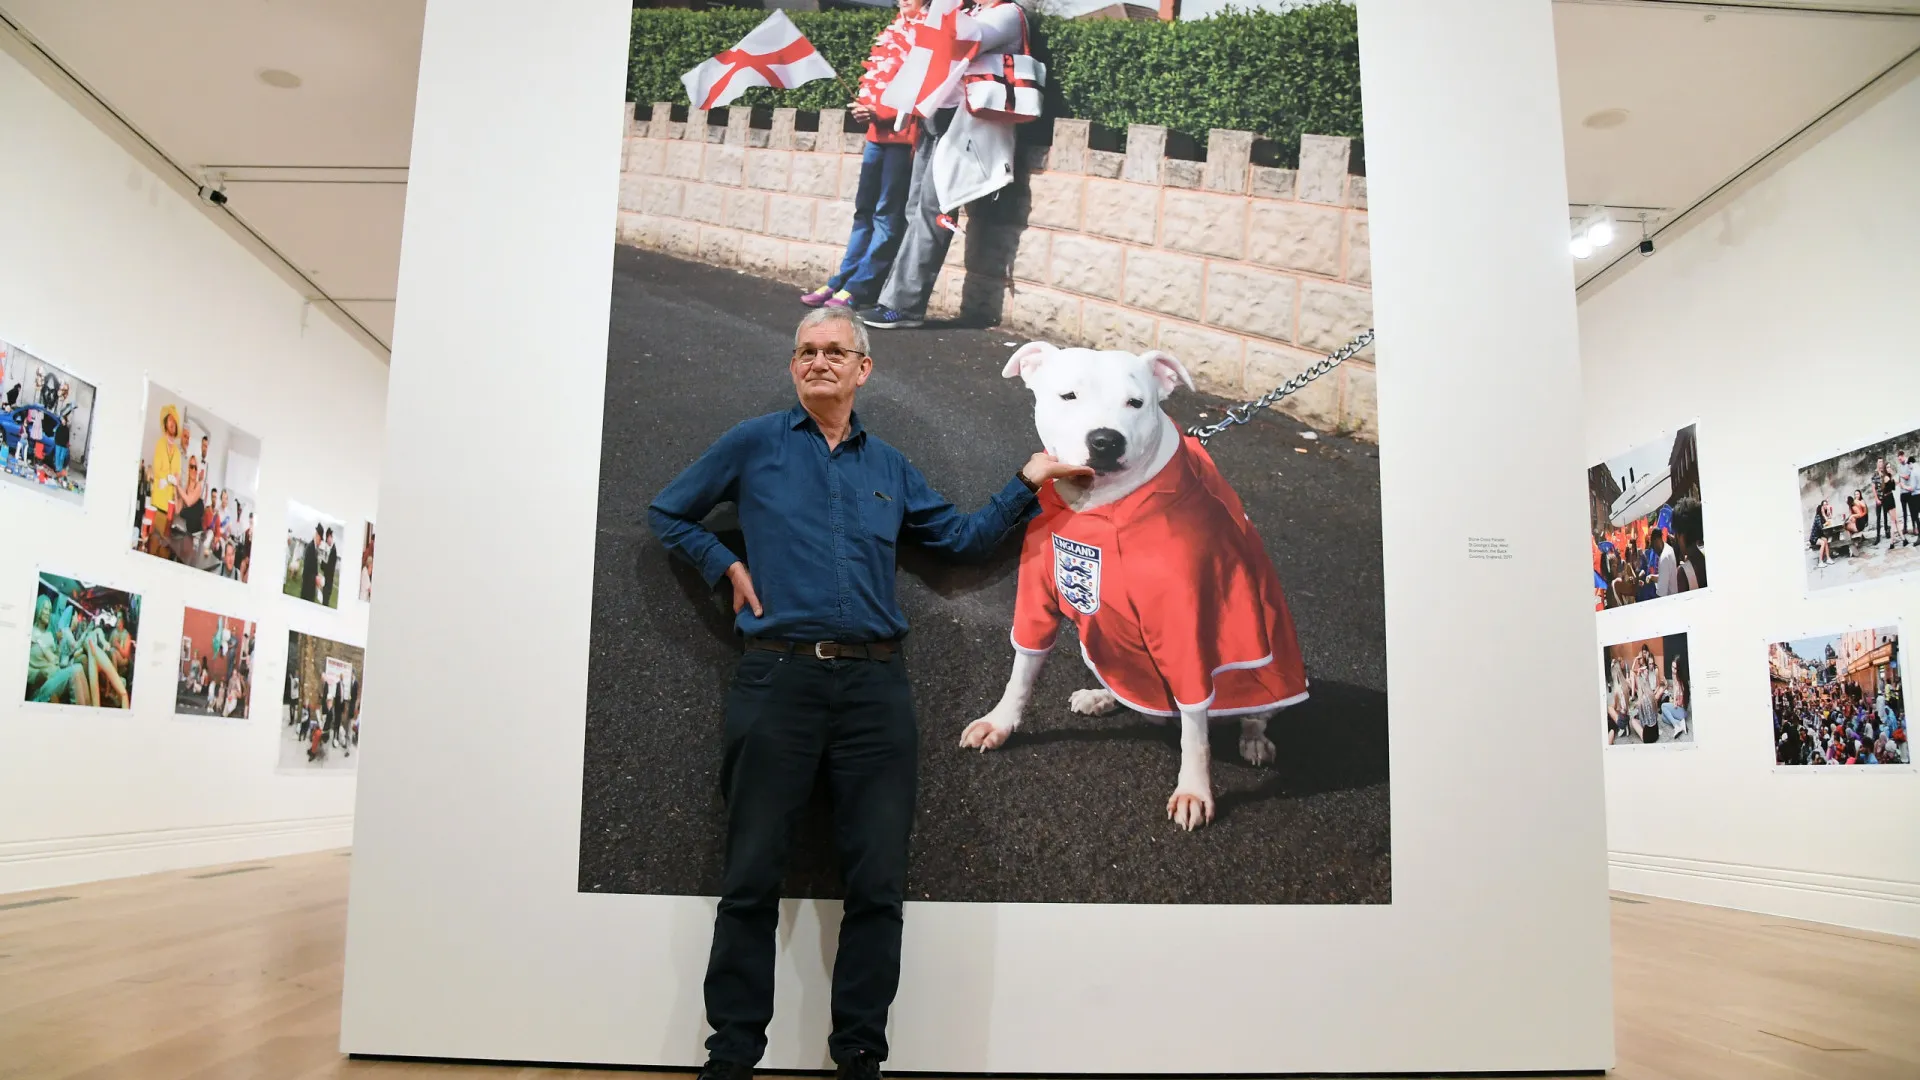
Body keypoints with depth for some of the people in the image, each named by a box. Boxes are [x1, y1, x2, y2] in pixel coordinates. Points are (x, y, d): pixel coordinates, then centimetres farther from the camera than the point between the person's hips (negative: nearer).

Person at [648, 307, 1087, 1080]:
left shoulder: (889, 466, 17)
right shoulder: (754, 444, 9)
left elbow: (964, 538, 21)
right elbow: (667, 513, 18)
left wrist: (1028, 482, 13)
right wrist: (726, 566, 5)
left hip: (874, 684, 3)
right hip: (778, 677, -2)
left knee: (879, 883, 3)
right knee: (752, 878, 2)